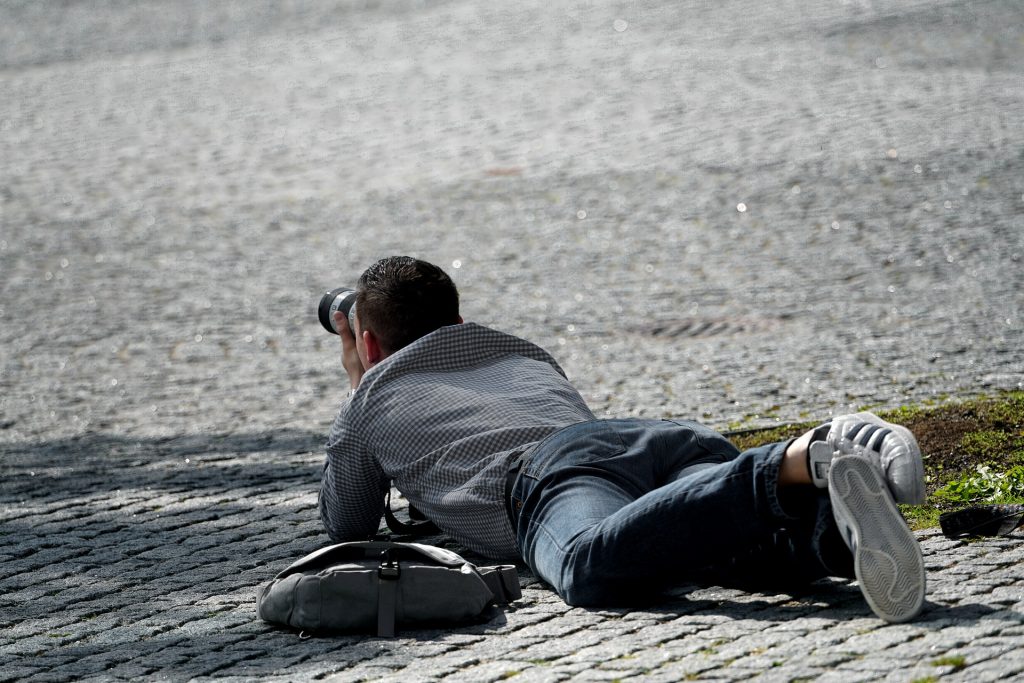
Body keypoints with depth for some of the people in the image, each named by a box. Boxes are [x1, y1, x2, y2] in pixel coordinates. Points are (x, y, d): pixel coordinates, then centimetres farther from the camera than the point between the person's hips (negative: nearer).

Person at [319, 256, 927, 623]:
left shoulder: (373, 403, 33)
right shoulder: (527, 356, 47)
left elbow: (348, 527, 46)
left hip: (552, 473, -5)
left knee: (593, 568, -40)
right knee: (767, 549, -25)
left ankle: (804, 460, -59)